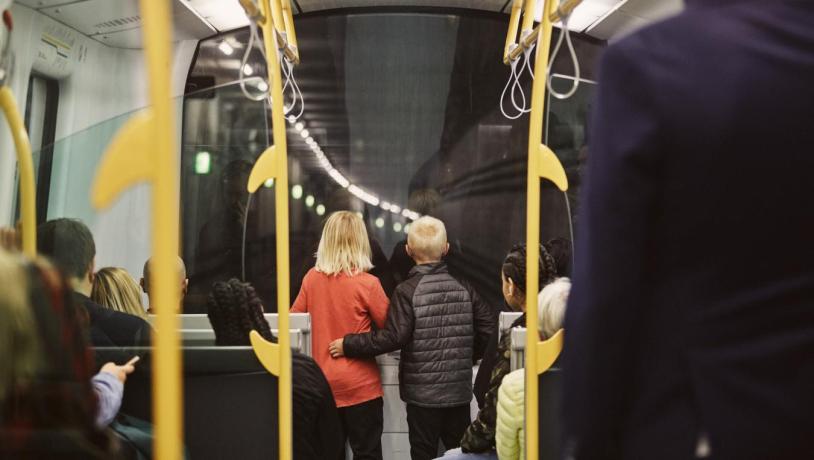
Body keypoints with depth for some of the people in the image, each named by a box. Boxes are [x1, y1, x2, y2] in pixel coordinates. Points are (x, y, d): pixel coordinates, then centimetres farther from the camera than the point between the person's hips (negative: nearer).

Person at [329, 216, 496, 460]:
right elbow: (489, 328, 3)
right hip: (460, 390, 4)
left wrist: (348, 344, -11)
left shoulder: (407, 291, -13)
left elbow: (393, 337, -19)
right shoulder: (464, 288, 2)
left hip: (422, 392, -4)